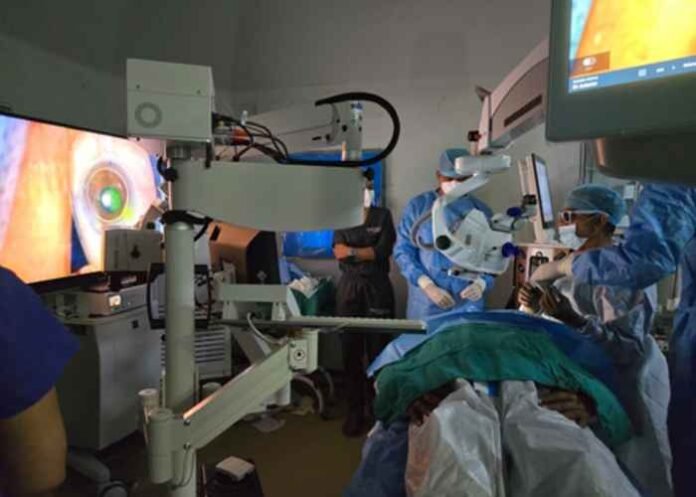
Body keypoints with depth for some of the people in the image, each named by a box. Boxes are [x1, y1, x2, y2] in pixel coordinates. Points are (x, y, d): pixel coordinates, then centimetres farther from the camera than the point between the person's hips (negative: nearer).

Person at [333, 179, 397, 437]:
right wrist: (369, 252, -14)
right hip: (349, 289, 2)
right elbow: (338, 250, -4)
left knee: (377, 351, 0)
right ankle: (355, 410, 11)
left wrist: (352, 251, -9)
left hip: (377, 289, -2)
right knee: (351, 351, 2)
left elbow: (384, 251, -8)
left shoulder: (383, 215, 5)